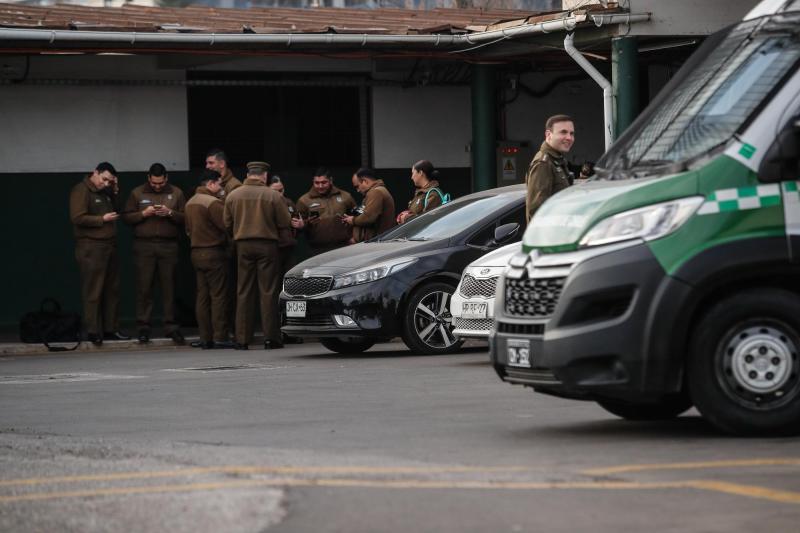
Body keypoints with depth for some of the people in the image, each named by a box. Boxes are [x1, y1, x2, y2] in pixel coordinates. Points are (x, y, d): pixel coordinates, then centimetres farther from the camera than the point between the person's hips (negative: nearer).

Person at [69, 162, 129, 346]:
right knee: (93, 291, -7)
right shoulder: (81, 191, -8)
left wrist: (115, 192, 8)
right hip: (91, 248, -8)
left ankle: (110, 329, 15)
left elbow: (116, 211, 21)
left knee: (112, 289, 9)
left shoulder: (105, 192, 17)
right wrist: (102, 219, -14)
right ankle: (93, 332, -5)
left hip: (109, 246, 8)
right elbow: (77, 218, -17)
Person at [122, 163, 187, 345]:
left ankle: (171, 327, 5)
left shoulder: (176, 193, 10)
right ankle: (143, 327, 2)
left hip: (169, 246, 0)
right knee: (144, 287, -2)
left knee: (169, 287, 0)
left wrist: (170, 213, -11)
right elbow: (126, 217, 6)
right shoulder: (137, 194, 9)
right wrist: (144, 214, -9)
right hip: (144, 246, 0)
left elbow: (185, 218, 6)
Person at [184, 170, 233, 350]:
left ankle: (205, 338, 8)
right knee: (218, 296, -6)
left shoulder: (190, 202, 14)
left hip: (196, 252, 9)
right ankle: (220, 337, -8)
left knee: (202, 296, 8)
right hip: (214, 253, -9)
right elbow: (227, 225, -17)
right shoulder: (213, 202, -16)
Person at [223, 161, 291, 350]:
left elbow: (227, 224, 6)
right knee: (268, 291, 1)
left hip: (243, 245, 2)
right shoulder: (272, 196, -7)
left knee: (244, 292, 6)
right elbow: (285, 223, -2)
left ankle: (242, 339, 4)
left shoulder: (233, 196, 1)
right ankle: (270, 337, -1)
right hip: (267, 245, -2)